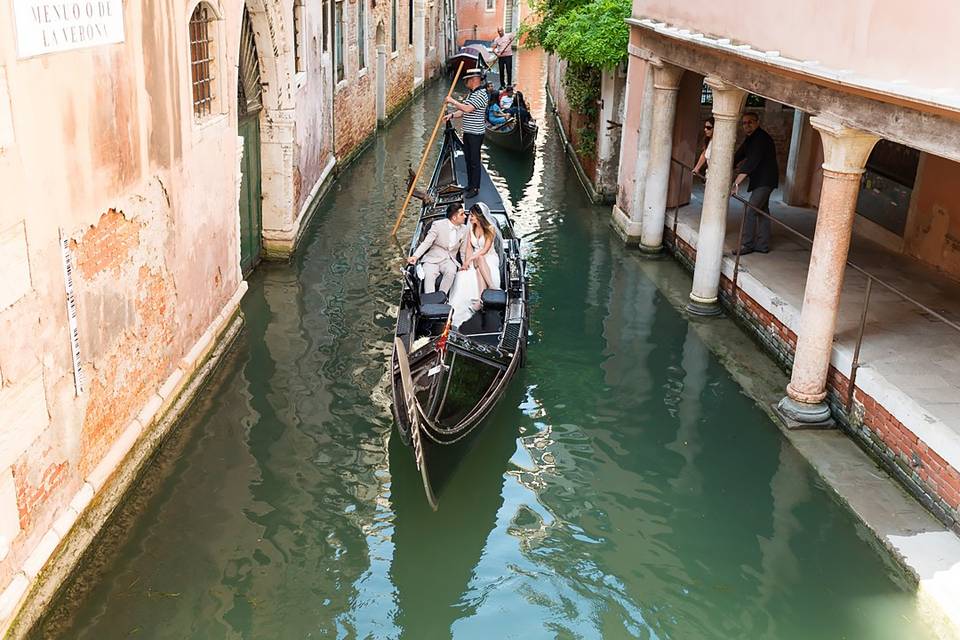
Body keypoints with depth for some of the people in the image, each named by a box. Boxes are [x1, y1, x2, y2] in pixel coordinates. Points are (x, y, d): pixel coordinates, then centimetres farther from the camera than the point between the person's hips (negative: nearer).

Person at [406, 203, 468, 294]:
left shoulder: (464, 230, 7)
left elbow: (463, 250, 15)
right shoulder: (438, 225, -4)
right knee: (429, 275, -32)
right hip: (433, 259, -2)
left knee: (451, 272, -32)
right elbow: (426, 243, -7)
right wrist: (415, 256, -22)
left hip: (449, 260, 2)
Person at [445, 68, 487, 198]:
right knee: (468, 159, 16)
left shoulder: (481, 94, -17)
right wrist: (452, 115, 1)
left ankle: (475, 188, 3)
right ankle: (470, 184, 26)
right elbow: (463, 111, 18)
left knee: (474, 161, -3)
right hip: (467, 132, 10)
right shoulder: (471, 94, 14)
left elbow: (468, 109, -27)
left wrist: (452, 101, -20)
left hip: (476, 134, -10)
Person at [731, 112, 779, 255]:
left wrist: (736, 183, -34)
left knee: (750, 211, -12)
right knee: (762, 211, 13)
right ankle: (763, 245, 20)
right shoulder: (751, 139, 12)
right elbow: (738, 156, 12)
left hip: (765, 180, -10)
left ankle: (747, 245, -6)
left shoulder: (761, 138, -20)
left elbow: (751, 162, -29)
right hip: (760, 180, 10)